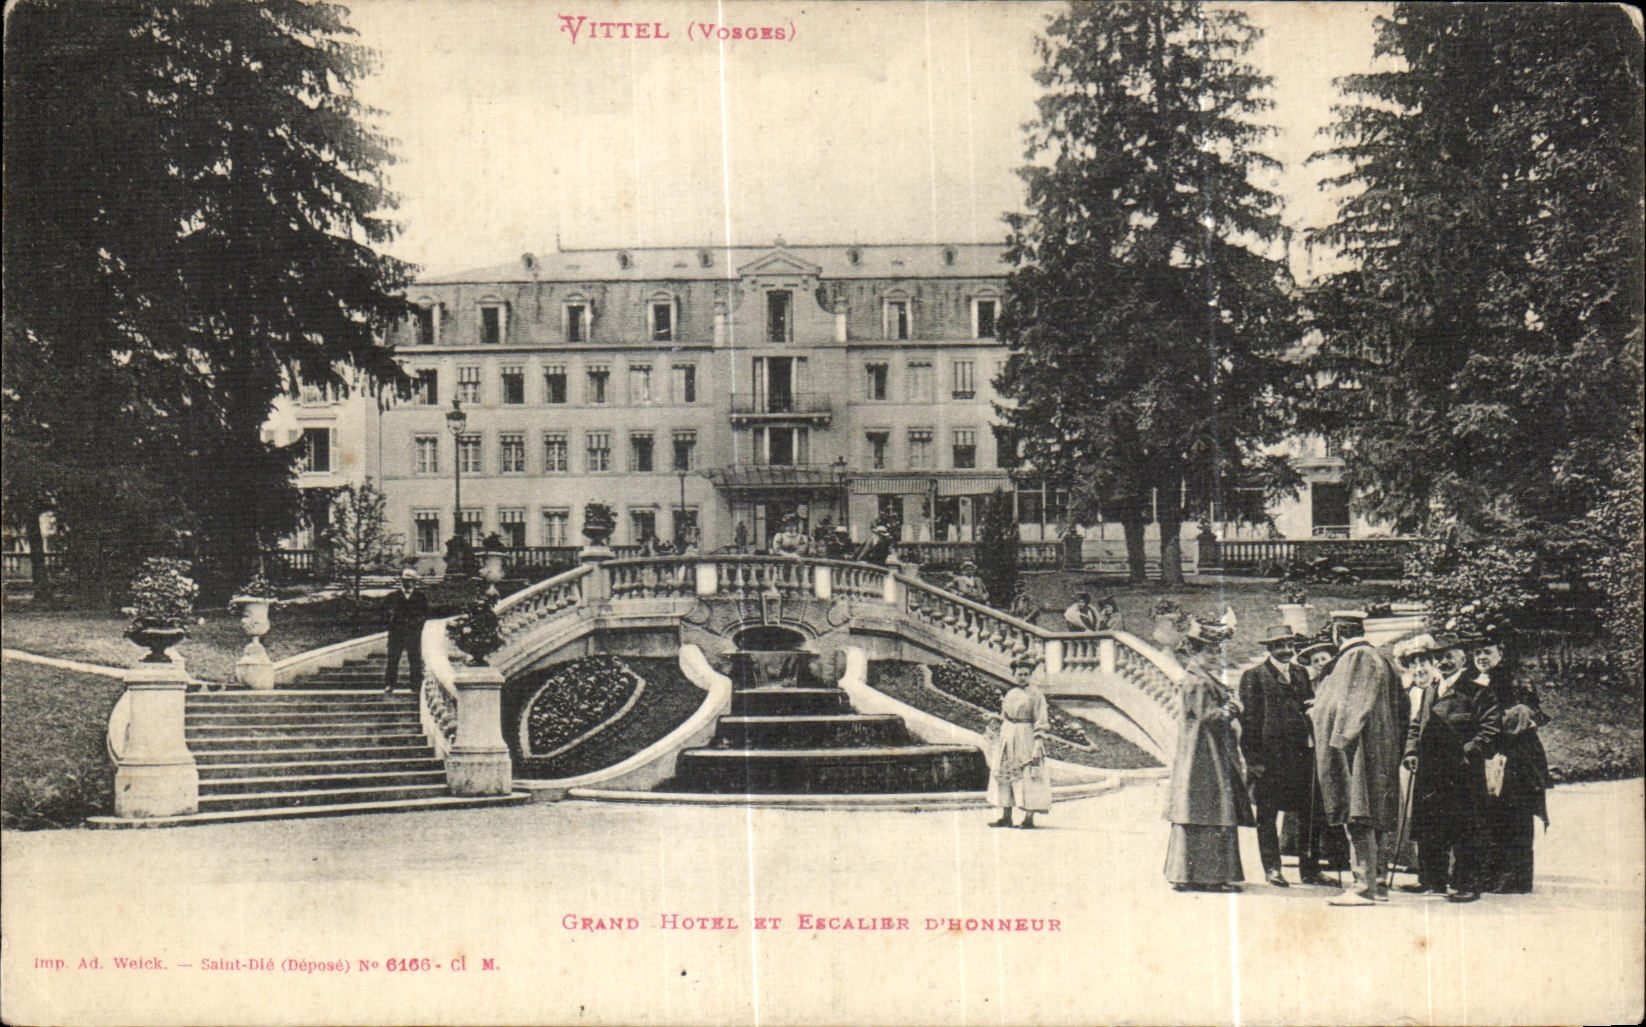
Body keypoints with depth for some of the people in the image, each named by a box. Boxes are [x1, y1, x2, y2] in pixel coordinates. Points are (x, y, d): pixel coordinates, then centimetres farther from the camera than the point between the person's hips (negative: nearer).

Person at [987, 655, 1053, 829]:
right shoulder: (1009, 692, 11)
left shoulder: (1035, 694, -7)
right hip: (1008, 735, 7)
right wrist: (998, 730, 15)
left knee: (1028, 776, -5)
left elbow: (1041, 721, -9)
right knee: (1004, 774, 6)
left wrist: (1038, 744, -15)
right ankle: (1006, 816, 13)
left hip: (1026, 736, -7)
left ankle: (1029, 817, -1)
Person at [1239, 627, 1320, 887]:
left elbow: (1311, 708, 21)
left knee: (1308, 813, 4)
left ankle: (1309, 870, 12)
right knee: (1268, 815, 2)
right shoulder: (1253, 677, -1)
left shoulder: (1301, 673, 16)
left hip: (1300, 754, 5)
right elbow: (1249, 719, -5)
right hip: (1269, 755, -5)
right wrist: (1253, 760, -11)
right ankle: (1272, 868, 9)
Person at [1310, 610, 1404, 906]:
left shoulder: (1357, 658, -13)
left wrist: (1338, 744, -20)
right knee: (1369, 819, 12)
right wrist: (1319, 710, 27)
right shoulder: (1374, 657, 17)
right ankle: (1373, 883, 15)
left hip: (1358, 748, -11)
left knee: (1358, 819, -11)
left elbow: (1352, 707, -19)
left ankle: (1364, 886, -12)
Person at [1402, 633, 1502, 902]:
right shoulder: (1429, 690, 20)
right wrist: (1412, 751, 10)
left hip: (1461, 772, -7)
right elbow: (1417, 724, 24)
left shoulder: (1477, 691, -3)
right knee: (1428, 829, 11)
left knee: (1462, 830, -5)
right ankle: (1433, 880, 21)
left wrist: (1469, 752, -17)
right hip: (1429, 770, 7)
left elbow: (1492, 726, -10)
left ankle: (1465, 884, 0)